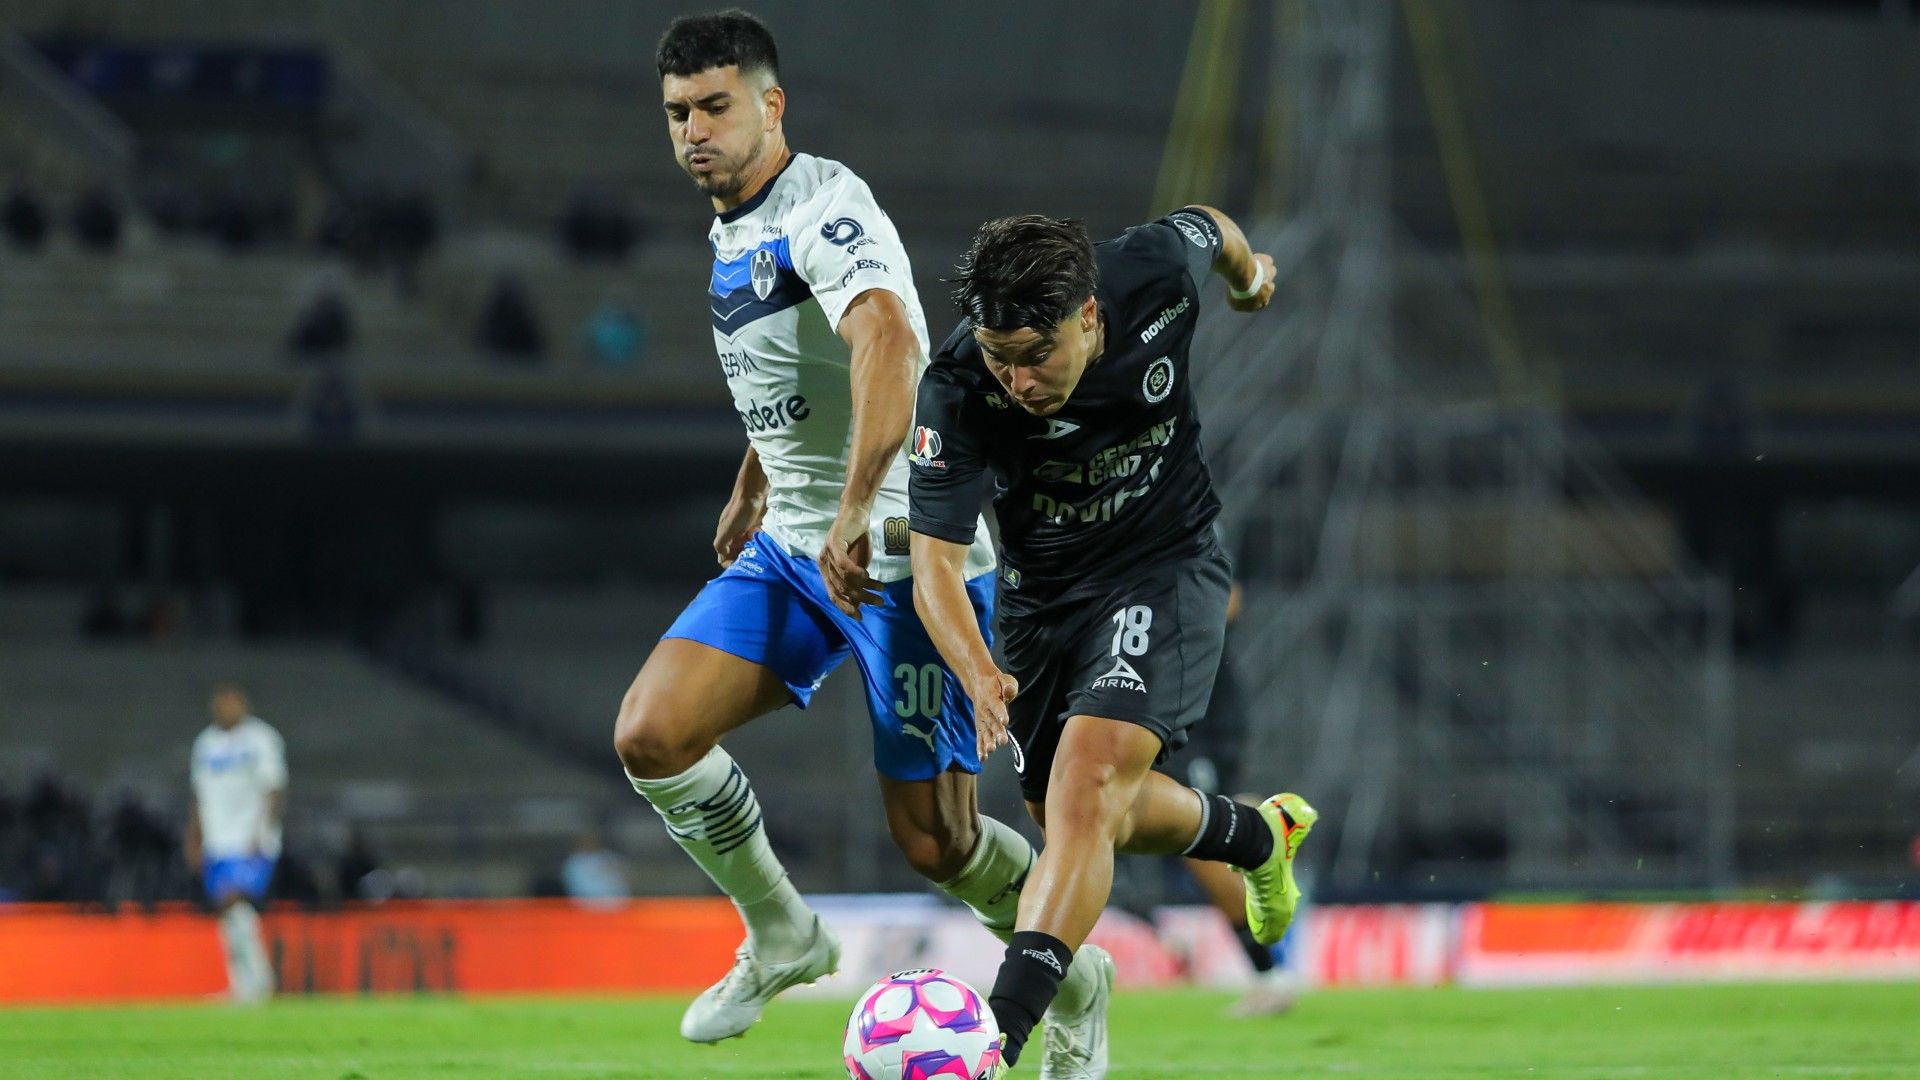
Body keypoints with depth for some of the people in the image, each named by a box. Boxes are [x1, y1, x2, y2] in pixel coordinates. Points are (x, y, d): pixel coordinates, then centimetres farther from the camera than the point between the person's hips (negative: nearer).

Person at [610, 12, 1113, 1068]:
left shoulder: (825, 207, -17)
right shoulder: (735, 230, 13)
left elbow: (887, 339, -36)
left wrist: (857, 513, -42)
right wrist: (749, 494, 40)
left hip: (905, 552, -8)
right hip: (791, 547, 8)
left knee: (933, 841, -4)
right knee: (650, 736, -10)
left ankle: (1074, 978, 24)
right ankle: (781, 938, 10)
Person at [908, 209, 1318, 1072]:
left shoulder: (1156, 274, -25)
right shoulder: (957, 392, -27)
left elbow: (1208, 228, 1)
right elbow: (935, 558, -26)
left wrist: (1248, 270, 26)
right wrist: (978, 675, -46)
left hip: (1167, 565, -3)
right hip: (1042, 592, 3)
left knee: (1088, 780, -23)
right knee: (1067, 815, 17)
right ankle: (1259, 836, 47)